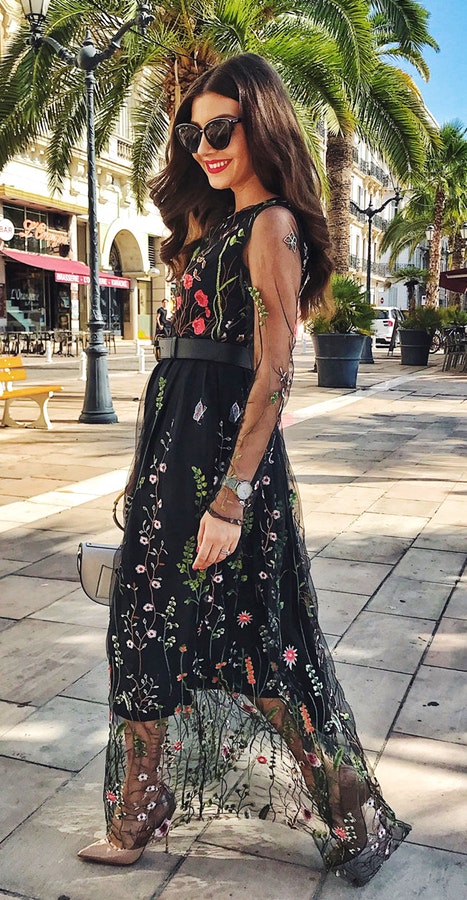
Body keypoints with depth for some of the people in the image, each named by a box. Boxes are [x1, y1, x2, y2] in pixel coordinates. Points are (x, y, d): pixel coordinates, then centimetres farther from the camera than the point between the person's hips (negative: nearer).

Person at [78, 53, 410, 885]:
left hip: (222, 452, -9)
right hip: (177, 446, 10)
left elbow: (271, 376, -18)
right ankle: (136, 820, 32)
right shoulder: (219, 225, 18)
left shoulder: (270, 226, -9)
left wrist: (231, 498, -23)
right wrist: (151, 468, 17)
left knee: (254, 640, -1)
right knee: (147, 629, 15)